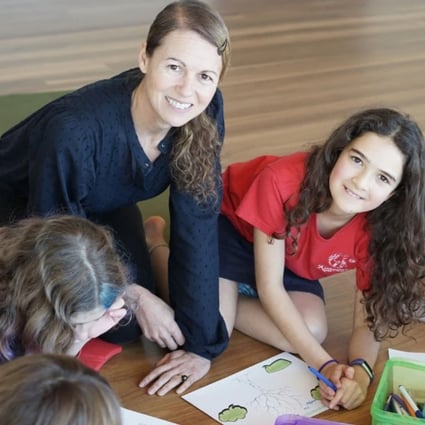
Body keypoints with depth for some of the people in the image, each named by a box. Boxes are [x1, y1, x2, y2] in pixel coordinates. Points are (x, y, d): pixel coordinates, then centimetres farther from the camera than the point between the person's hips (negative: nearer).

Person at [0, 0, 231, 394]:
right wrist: (135, 295, -18)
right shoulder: (75, 129, -41)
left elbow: (197, 225, -21)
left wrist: (200, 343, -21)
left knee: (127, 327, -6)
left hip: (102, 207, 4)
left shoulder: (206, 111, -27)